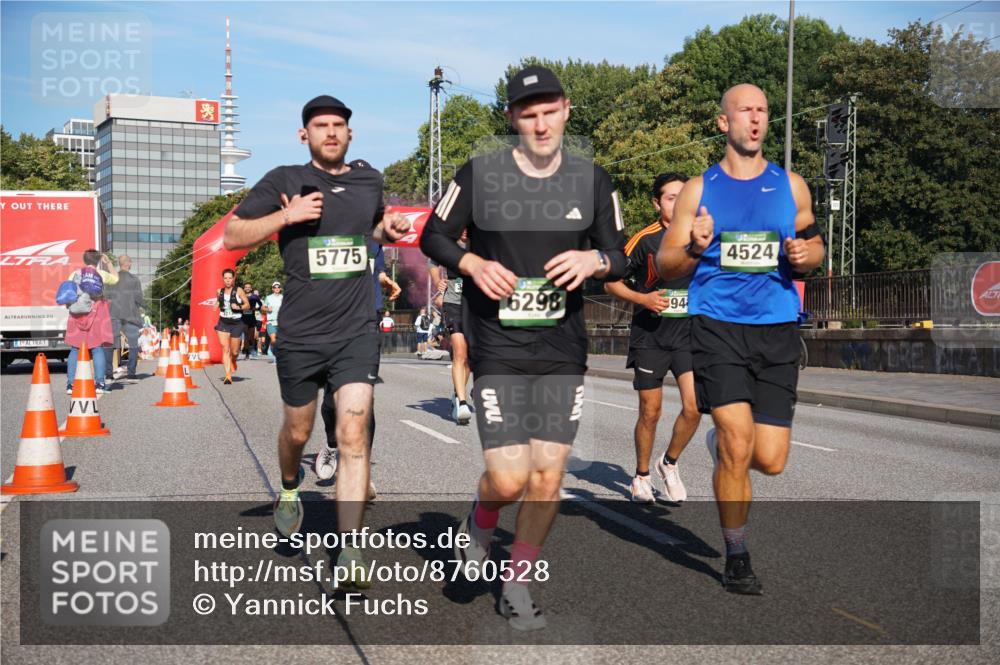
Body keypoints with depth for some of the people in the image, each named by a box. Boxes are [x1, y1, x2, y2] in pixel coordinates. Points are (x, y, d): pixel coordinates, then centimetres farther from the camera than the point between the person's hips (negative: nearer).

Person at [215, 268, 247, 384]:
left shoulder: (239, 291, -4)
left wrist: (239, 307, -19)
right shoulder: (220, 291, 7)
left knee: (234, 351, 7)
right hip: (223, 322, 2)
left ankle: (233, 362, 44)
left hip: (236, 323, -2)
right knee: (225, 349, -10)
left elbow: (247, 304, -2)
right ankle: (228, 376, -11)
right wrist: (217, 306, 10)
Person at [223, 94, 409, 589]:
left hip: (357, 332, 1)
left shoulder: (369, 179, 9)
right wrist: (286, 215, -15)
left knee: (353, 435, -12)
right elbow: (232, 236, -1)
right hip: (300, 334, -1)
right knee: (297, 431, 16)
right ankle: (289, 492, 50)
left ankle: (349, 554, -12)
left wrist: (388, 230, 6)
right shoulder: (285, 182, -2)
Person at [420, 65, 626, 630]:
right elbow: (433, 236, 5)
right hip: (497, 350, -2)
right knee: (509, 479, -10)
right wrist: (474, 263, -14)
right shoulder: (480, 175, -3)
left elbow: (621, 258, 9)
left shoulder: (593, 181, 4)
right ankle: (481, 523, 28)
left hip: (564, 351, 3)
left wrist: (594, 259, -14)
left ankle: (517, 587, 23)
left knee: (548, 477, 2)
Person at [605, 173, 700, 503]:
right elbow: (611, 282, -3)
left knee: (694, 407, -10)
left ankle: (669, 463, 16)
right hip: (650, 336, -3)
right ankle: (641, 477, 24)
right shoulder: (645, 239, -8)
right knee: (650, 412, 3)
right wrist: (643, 299, -16)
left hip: (688, 334, 3)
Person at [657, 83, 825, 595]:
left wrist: (805, 256, -4)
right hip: (717, 328, -2)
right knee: (738, 446, -13)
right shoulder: (699, 190, 5)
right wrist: (694, 249, -17)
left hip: (777, 331, 2)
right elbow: (665, 266, 5)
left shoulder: (791, 185, 10)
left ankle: (723, 443, 35)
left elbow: (814, 246, 19)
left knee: (770, 460, -2)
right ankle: (736, 556, 8)